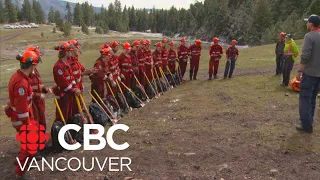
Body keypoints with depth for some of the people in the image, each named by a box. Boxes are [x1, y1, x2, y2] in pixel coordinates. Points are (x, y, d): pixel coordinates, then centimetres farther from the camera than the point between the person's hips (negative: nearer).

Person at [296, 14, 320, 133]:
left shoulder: (309, 36, -13)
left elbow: (305, 56, -21)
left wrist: (299, 71, -15)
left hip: (309, 73, -7)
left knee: (305, 99, -2)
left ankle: (306, 126, 0)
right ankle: (309, 122, 25)